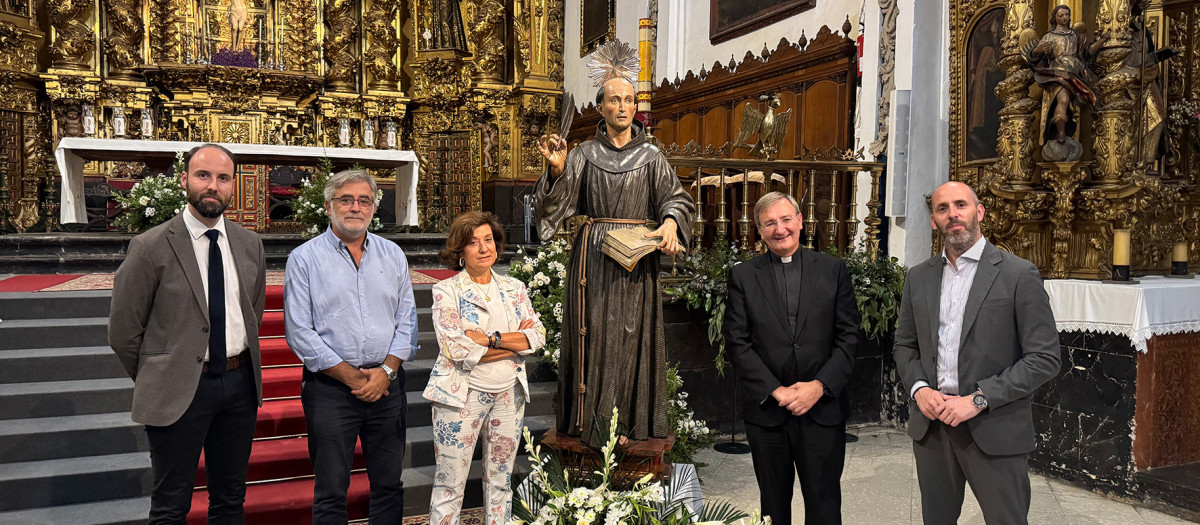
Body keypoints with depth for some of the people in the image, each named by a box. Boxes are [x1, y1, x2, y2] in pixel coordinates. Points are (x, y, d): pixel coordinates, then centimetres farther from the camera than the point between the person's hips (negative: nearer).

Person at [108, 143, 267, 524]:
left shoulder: (250, 245, 5)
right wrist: (156, 384, 3)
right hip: (178, 390, -4)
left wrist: (239, 368, 13)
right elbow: (123, 332, -4)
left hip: (240, 382, 4)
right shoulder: (151, 248, -9)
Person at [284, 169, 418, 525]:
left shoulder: (393, 255, 9)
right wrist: (352, 376, -11)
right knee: (331, 490, 5)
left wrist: (387, 370, -7)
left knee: (389, 483, 11)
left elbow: (407, 321, 7)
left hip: (387, 384, 3)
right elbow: (300, 332, -7)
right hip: (330, 388, -3)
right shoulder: (305, 258, -1)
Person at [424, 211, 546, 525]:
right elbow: (457, 350, -16)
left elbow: (538, 335, -2)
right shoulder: (447, 291, -5)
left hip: (509, 393, 4)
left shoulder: (514, 289, 8)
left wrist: (491, 338, -15)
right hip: (463, 395, -4)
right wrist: (515, 342, -12)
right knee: (450, 484, 0)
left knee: (500, 480, 13)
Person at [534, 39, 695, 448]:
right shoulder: (585, 154, 6)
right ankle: (591, 421, 11)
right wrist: (557, 170, -20)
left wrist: (670, 220, -21)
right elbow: (556, 201, -2)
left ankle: (631, 421, 12)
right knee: (594, 332, 2)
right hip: (593, 256, 0)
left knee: (632, 333, 2)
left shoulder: (651, 157, 7)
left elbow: (676, 197, 0)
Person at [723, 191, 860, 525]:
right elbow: (737, 343, -3)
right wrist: (775, 391, -11)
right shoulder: (743, 276, 2)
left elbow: (847, 336, 0)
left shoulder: (833, 270, 4)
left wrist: (820, 385, -12)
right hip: (766, 410, 0)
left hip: (823, 408, 0)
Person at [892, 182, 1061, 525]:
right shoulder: (918, 277, 8)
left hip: (994, 430, -4)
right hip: (930, 424, 4)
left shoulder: (1019, 274, -6)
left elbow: (1044, 357, -9)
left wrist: (979, 399, -16)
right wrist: (918, 388, -5)